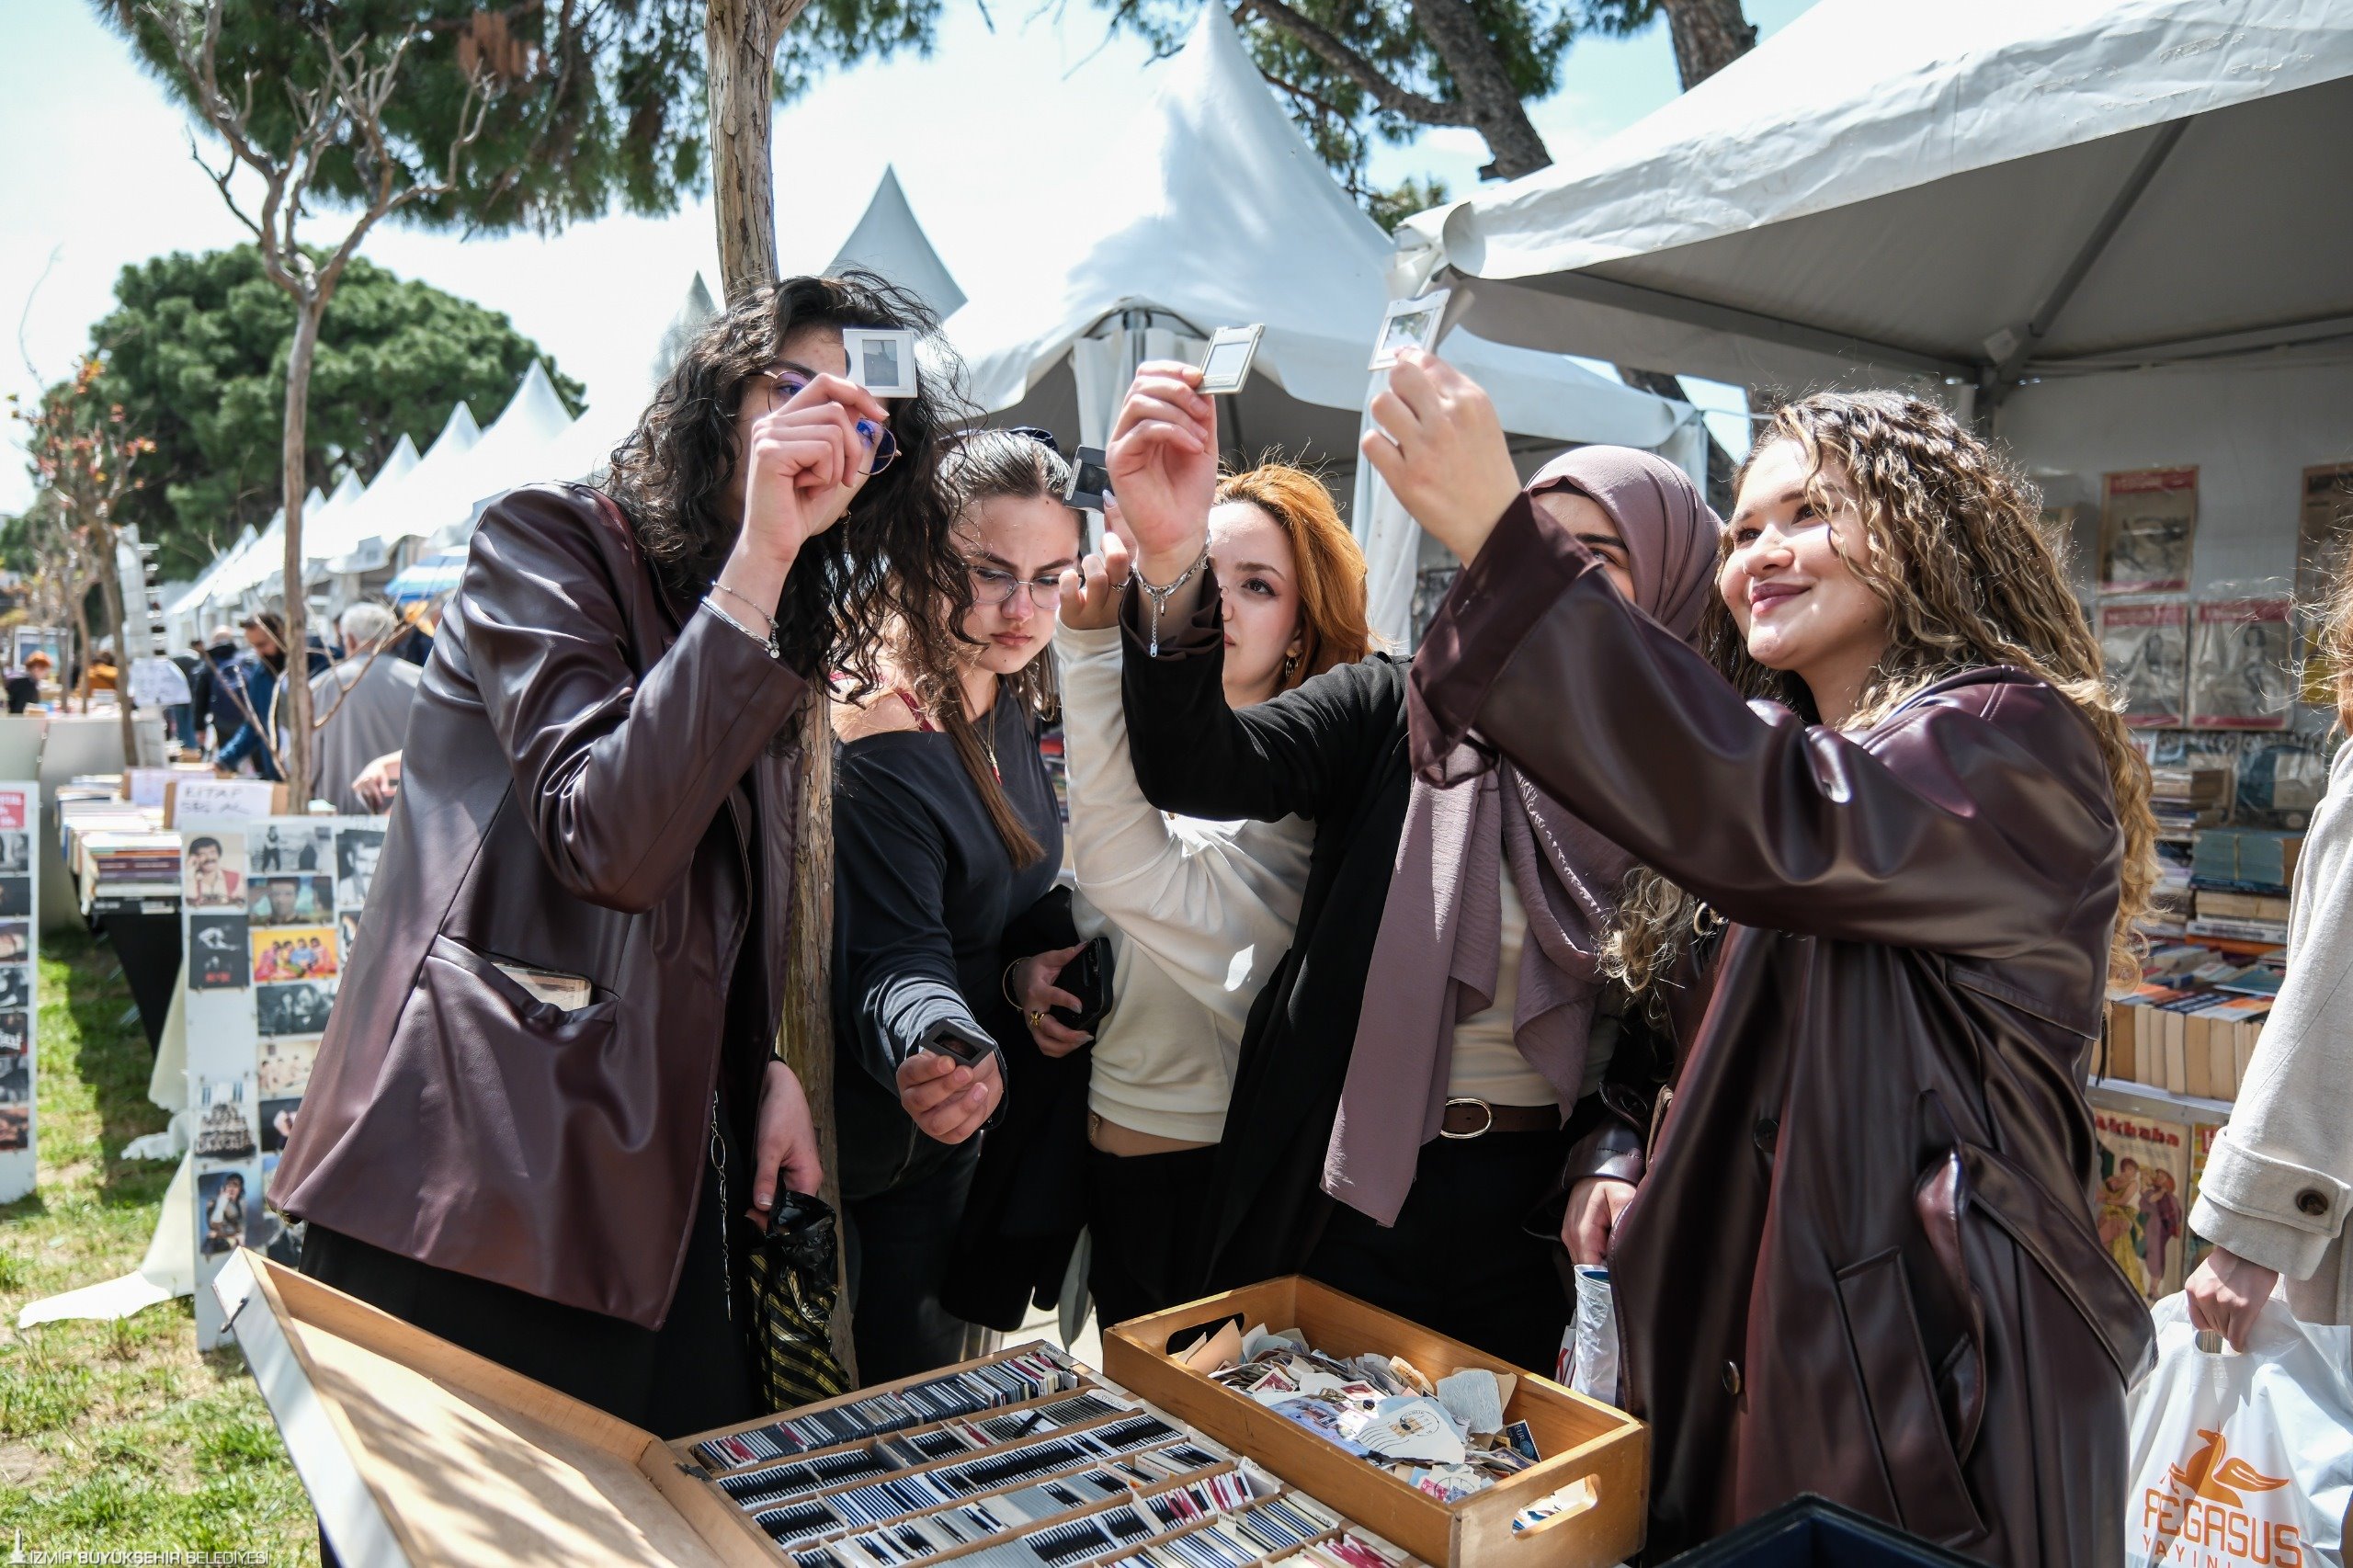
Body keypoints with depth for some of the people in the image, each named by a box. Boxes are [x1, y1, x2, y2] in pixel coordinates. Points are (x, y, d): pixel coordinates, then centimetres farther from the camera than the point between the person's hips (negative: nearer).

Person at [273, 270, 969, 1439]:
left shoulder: (789, 632, 17)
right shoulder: (547, 541, -5)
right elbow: (610, 842, -21)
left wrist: (769, 1067, 6)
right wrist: (756, 557, -22)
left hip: (656, 1174, 7)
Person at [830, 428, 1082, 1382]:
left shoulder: (1011, 702, 0)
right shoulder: (884, 738, -27)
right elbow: (896, 960, -31)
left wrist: (1043, 961, -6)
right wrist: (940, 1052, -51)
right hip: (879, 1159, -8)